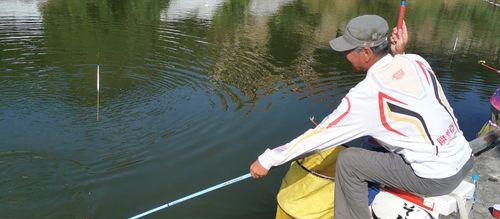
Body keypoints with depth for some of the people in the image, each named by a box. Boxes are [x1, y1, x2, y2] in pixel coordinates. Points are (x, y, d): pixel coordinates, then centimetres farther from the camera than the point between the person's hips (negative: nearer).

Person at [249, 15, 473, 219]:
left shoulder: (366, 94, -20)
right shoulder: (416, 61, -1)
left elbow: (320, 134, -15)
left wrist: (268, 159, -7)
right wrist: (399, 53, 4)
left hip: (437, 178, -8)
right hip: (465, 158, 8)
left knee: (348, 160, -5)